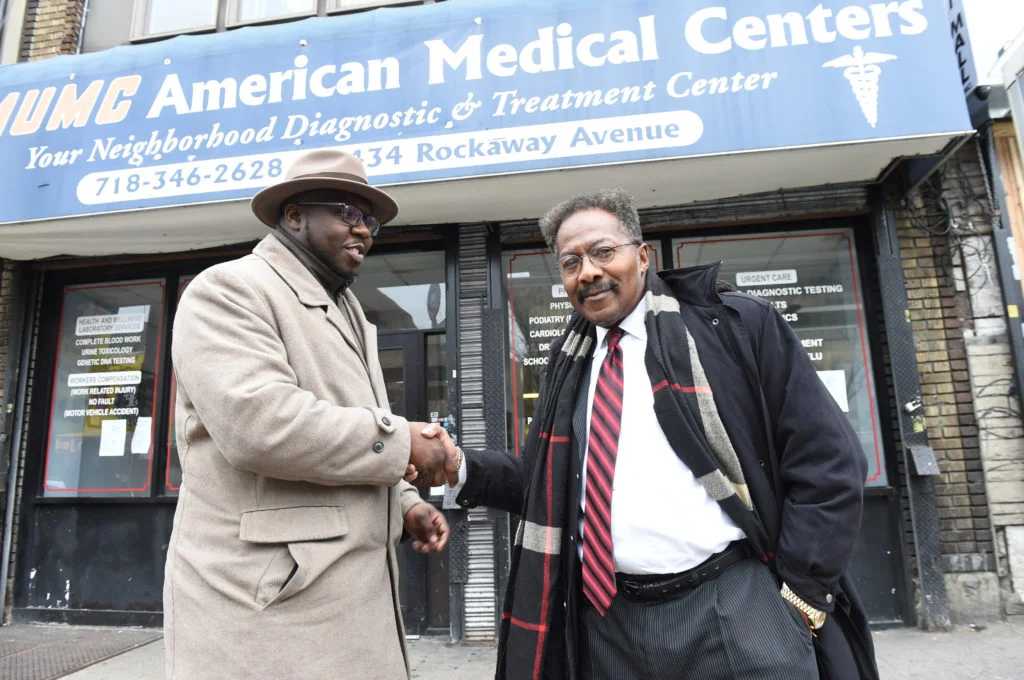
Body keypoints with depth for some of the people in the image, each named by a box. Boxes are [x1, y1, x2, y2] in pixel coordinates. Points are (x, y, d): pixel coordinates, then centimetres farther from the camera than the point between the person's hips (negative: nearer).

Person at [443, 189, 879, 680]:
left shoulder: (736, 325, -4)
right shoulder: (569, 364, 9)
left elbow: (828, 462, -4)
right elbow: (547, 482, 15)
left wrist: (802, 594, -7)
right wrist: (462, 468, 1)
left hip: (733, 612, -4)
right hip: (606, 621, 5)